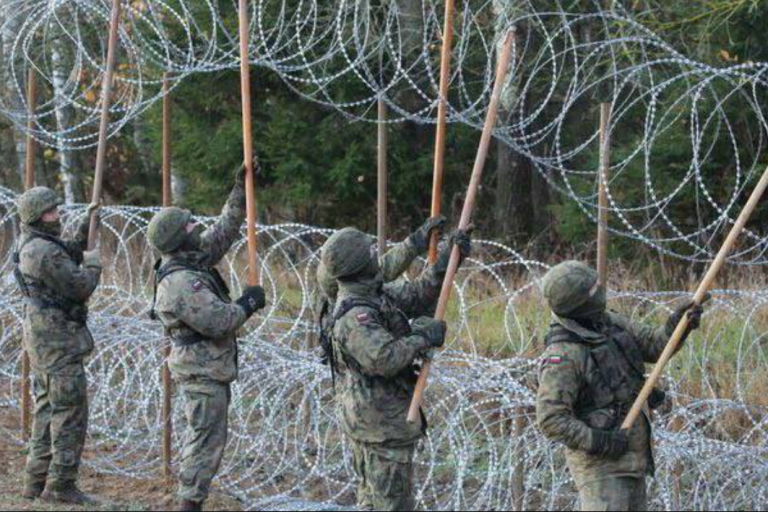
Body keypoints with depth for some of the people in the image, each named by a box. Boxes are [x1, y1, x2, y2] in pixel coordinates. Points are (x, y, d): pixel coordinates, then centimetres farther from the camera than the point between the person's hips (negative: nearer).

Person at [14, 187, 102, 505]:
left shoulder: (30, 244, 11)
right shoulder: (45, 252, -20)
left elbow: (70, 256, 27)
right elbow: (80, 287, -19)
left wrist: (87, 225, 18)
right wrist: (94, 264, -1)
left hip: (42, 338, 10)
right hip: (58, 338, -10)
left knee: (48, 408, 14)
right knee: (70, 411, -7)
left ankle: (37, 482, 17)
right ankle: (60, 485, -7)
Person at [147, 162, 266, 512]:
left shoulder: (194, 260, 6)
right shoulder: (180, 282, -23)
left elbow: (223, 232, 19)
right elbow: (217, 321, -27)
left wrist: (241, 191, 15)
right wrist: (248, 304, -11)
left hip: (208, 368, 10)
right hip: (202, 370, -10)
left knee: (204, 437, 15)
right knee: (208, 439, -7)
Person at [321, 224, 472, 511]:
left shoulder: (375, 295, 8)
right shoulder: (355, 315, -23)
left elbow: (416, 296, 16)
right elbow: (383, 359, -34)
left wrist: (448, 259, 8)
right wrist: (421, 338, -22)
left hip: (370, 420, 10)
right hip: (383, 423, -10)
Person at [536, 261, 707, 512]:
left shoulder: (609, 323, 3)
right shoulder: (562, 355, -23)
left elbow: (654, 345, 5)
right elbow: (551, 419, -25)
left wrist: (678, 323, -14)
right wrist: (599, 443, -26)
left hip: (630, 458, 9)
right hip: (599, 463, -9)